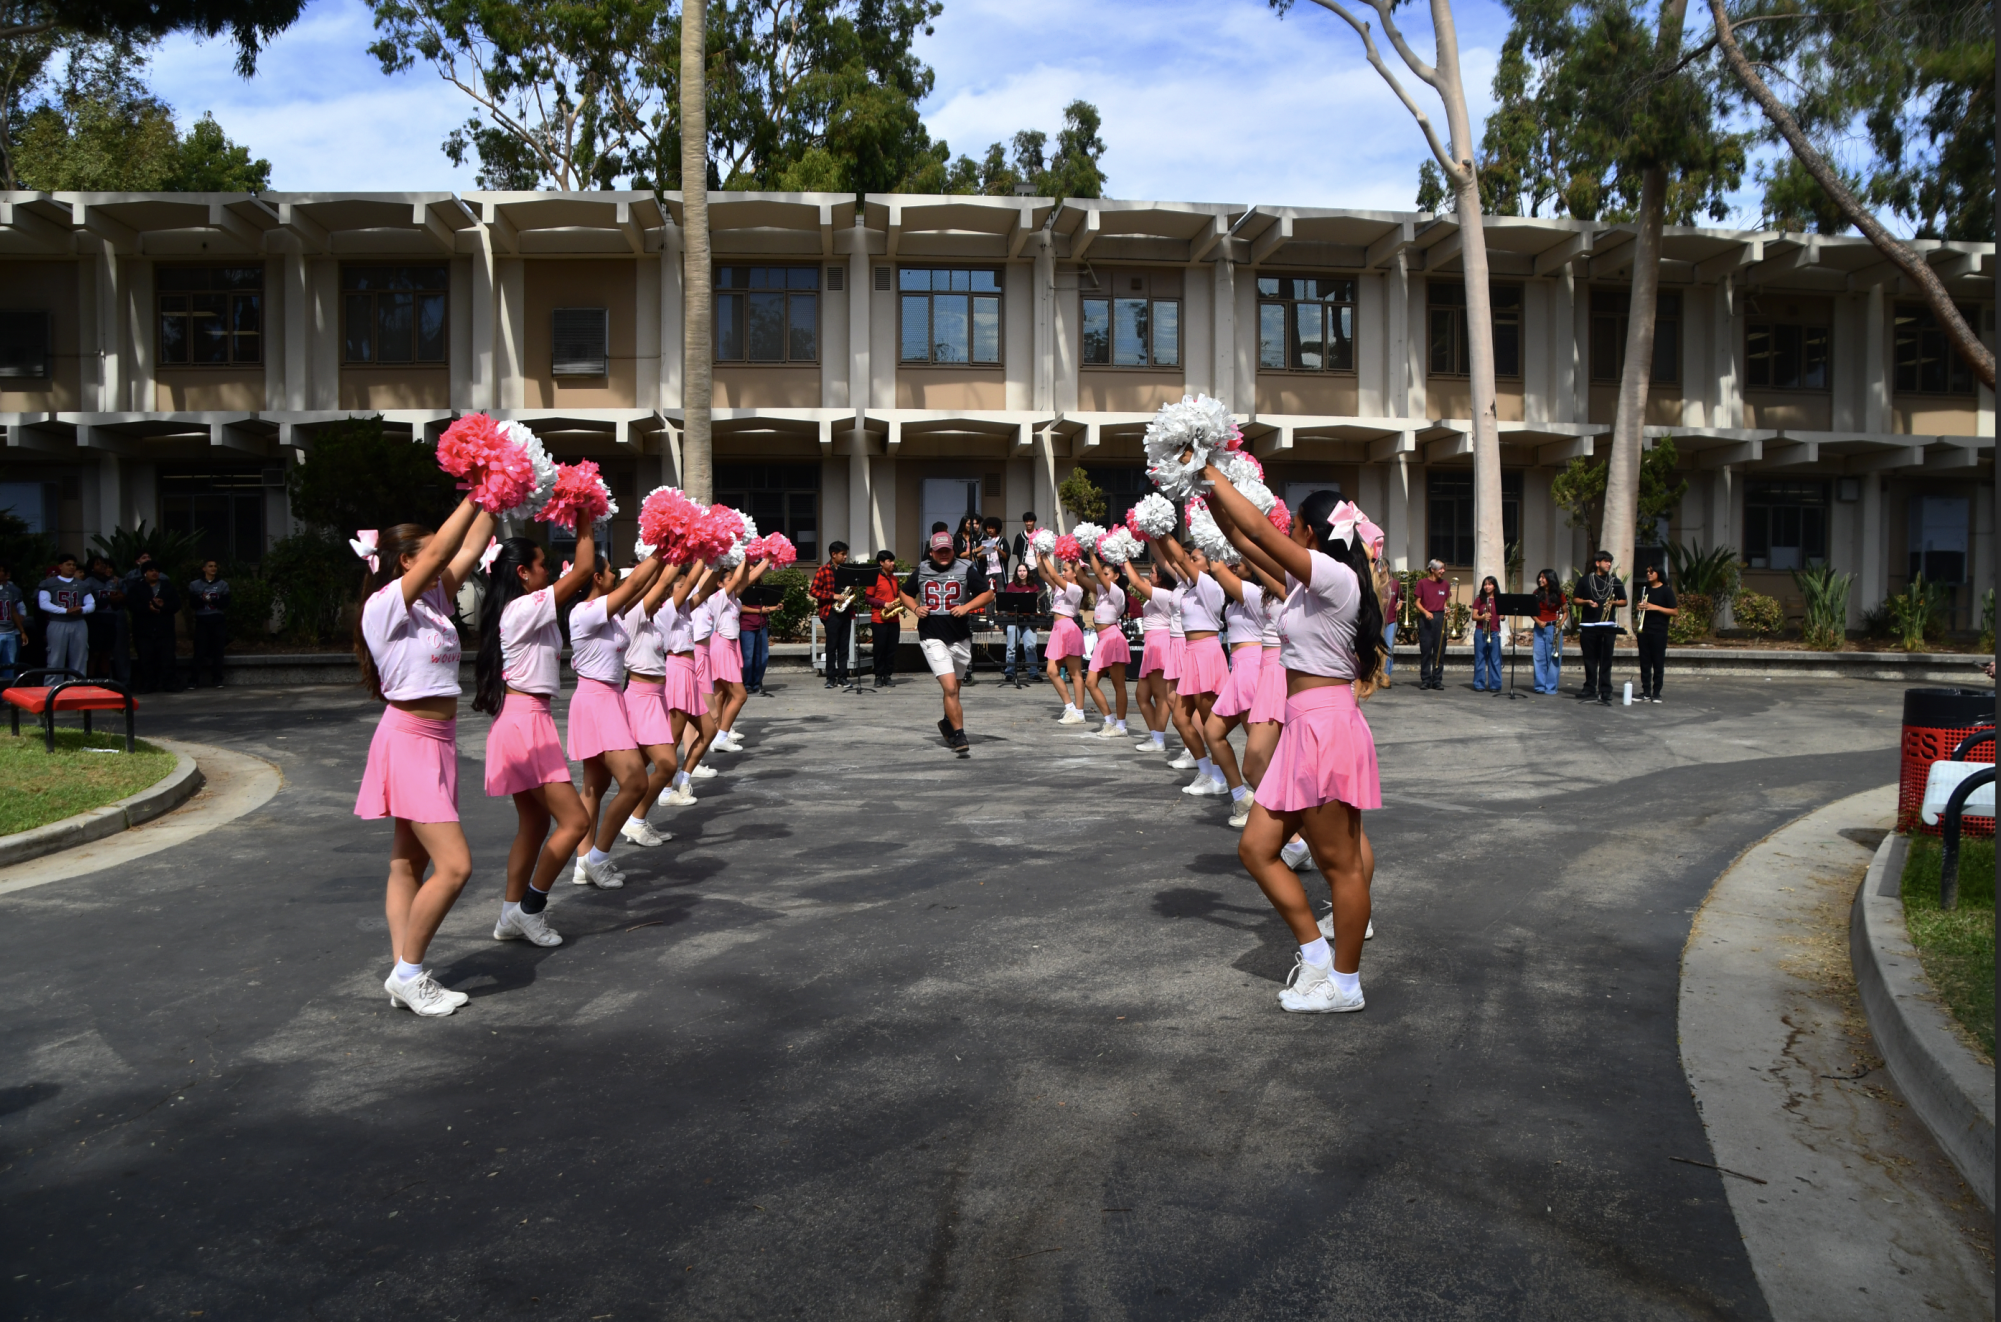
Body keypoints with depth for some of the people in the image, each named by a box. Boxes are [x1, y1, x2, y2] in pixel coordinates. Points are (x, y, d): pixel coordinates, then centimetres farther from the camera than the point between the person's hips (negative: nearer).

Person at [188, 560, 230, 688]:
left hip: (218, 620, 1)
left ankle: (218, 679, 7)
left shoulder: (223, 584, 8)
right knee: (199, 650, -5)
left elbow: (225, 603, -1)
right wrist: (203, 600, -21)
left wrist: (212, 600, -17)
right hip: (202, 620, -1)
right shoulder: (195, 585, 7)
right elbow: (193, 603, -2)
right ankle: (195, 679, -3)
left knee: (217, 650, 1)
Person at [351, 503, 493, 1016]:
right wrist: (475, 497, -19)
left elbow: (468, 551, 9)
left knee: (410, 864, 11)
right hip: (410, 739, -9)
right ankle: (407, 972, 2)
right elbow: (440, 552, -22)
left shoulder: (433, 601, 11)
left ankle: (405, 978, 17)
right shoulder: (385, 605, -12)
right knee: (454, 865, -12)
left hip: (438, 740, 9)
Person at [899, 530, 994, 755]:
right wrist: (915, 608, -2)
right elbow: (906, 594, 18)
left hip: (960, 638, 2)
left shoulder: (965, 569, 0)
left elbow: (988, 594, 1)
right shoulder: (921, 571, 5)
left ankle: (948, 723, 43)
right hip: (932, 638, -2)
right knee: (950, 688, -16)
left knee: (952, 688, 16)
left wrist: (967, 607, -14)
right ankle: (959, 736, -12)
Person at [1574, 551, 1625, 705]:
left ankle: (1605, 693, -3)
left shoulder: (1615, 582, 11)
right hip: (1588, 626, 0)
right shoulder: (1584, 581, 9)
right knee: (1590, 660, 5)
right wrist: (1587, 602, -10)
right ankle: (1590, 690, 14)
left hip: (1608, 626, 0)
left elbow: (1624, 601, 15)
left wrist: (1613, 602, -6)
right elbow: (1576, 600, 10)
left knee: (1606, 661, -3)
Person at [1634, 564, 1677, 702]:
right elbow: (1638, 604, 26)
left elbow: (1675, 612, -6)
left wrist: (1656, 607, -16)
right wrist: (1638, 606, 2)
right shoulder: (1644, 590, 13)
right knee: (1645, 663, 4)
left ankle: (1656, 693, 4)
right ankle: (1646, 693, 7)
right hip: (1644, 630, 5)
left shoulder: (1666, 591, -3)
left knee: (1658, 664, 0)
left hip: (1659, 632, -5)